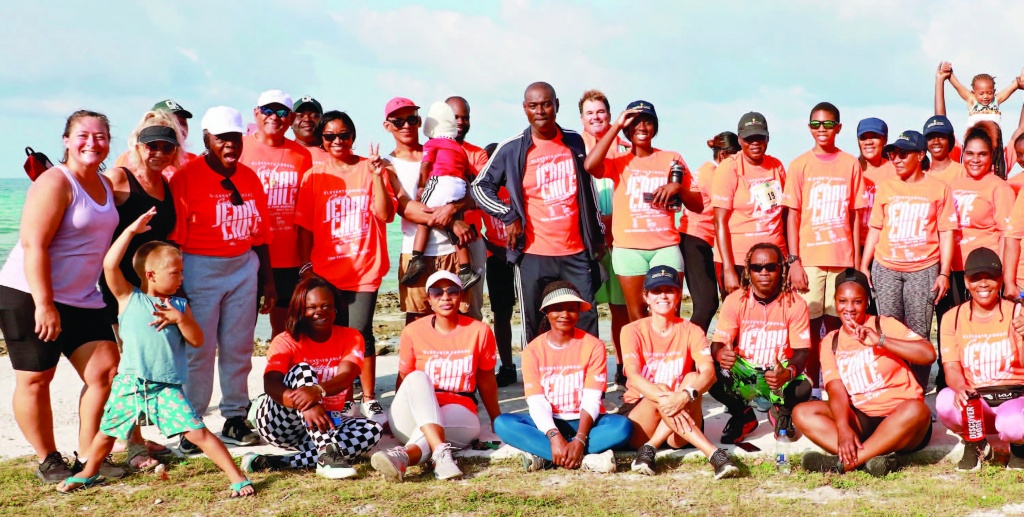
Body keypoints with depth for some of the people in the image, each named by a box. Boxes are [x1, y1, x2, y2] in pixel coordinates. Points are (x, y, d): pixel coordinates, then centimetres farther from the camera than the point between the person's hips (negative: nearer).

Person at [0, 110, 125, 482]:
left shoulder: (105, 185, 12)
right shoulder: (55, 183, -14)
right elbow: (33, 245, -21)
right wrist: (44, 305, -25)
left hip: (83, 299, 8)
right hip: (31, 297, -8)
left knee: (105, 371, 1)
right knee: (35, 379, 2)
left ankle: (89, 456, 11)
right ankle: (48, 462, 14)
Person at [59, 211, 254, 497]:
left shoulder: (180, 305, 8)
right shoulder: (128, 298, 1)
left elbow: (197, 341, 5)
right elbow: (109, 265, -13)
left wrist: (179, 318, -11)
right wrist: (131, 231, -12)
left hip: (167, 387, 0)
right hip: (130, 383, 0)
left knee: (197, 432, -10)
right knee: (107, 431, 16)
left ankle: (237, 477, -7)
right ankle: (88, 473, 44)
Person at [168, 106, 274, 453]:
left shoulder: (249, 178, 9)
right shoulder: (187, 176, -8)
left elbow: (259, 233, 13)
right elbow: (173, 238, -11)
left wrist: (268, 280, 13)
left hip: (243, 268, 5)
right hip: (200, 268, -5)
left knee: (239, 347, 10)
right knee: (199, 349, -3)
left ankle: (235, 420, 20)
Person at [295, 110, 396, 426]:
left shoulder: (371, 169, 3)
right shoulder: (314, 176, 6)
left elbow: (385, 214, -7)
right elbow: (304, 225, 5)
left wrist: (376, 175, -15)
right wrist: (306, 265, -2)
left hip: (364, 267, -1)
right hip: (326, 269, 1)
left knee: (361, 332, -5)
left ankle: (369, 399, 7)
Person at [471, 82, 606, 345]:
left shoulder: (575, 142, 8)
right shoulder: (512, 149, -2)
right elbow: (480, 186, 6)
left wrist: (598, 235, 19)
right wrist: (508, 216, -6)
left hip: (576, 253, 3)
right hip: (534, 255, -3)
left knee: (587, 322, 4)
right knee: (535, 328, 2)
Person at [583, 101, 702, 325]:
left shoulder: (671, 159, 10)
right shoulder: (619, 162, 7)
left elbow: (698, 205, 11)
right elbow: (590, 165, -17)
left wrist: (678, 186, -10)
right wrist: (616, 126, -11)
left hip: (666, 246, 1)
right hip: (629, 248, 0)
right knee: (637, 317, 1)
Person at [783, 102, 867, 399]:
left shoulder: (851, 164, 6)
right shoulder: (800, 165, 2)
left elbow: (855, 215, 8)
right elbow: (793, 215, 1)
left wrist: (857, 261, 4)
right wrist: (793, 261, -6)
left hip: (842, 257, 1)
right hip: (809, 258, -1)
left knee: (835, 324, 3)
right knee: (811, 324, 0)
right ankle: (812, 387, 7)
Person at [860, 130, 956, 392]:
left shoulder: (939, 188, 3)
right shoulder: (885, 187, 10)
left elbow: (946, 234, 2)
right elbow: (875, 229, 12)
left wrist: (944, 273, -4)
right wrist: (863, 266, 5)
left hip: (924, 269, -2)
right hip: (886, 269, 2)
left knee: (919, 334, -4)